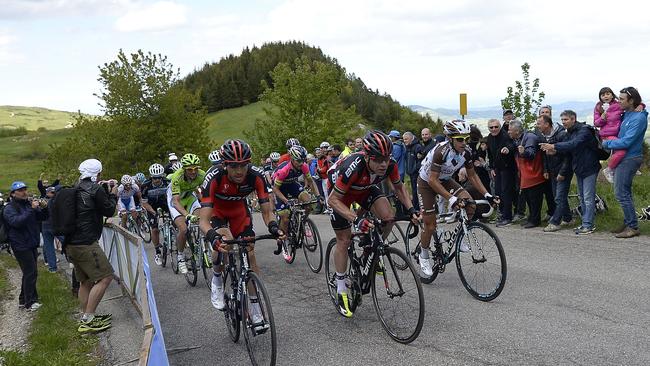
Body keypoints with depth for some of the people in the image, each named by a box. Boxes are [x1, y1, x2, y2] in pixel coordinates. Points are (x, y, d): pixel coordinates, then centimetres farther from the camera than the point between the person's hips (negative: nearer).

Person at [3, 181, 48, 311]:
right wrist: (32, 209, -31)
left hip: (32, 244, 8)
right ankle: (30, 302, -2)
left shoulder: (29, 203, 12)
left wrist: (43, 208, -8)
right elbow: (16, 222, -27)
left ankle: (23, 300, 26)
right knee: (31, 273, -10)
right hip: (21, 245, -8)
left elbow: (43, 218, 13)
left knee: (29, 273, 15)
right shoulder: (9, 208, -9)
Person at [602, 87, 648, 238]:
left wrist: (606, 144, -11)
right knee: (624, 192, 15)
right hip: (622, 157, 9)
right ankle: (628, 223, 24)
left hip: (629, 158, -9)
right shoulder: (625, 114, 10)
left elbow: (626, 142, -22)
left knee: (621, 193, -9)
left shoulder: (639, 118, -17)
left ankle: (633, 227, -3)